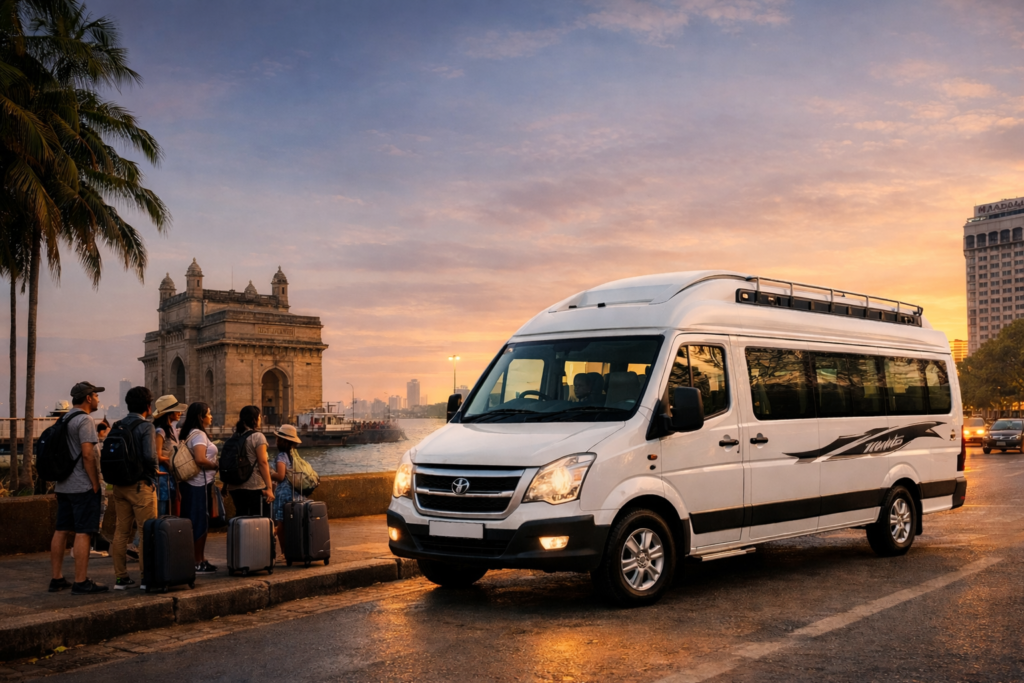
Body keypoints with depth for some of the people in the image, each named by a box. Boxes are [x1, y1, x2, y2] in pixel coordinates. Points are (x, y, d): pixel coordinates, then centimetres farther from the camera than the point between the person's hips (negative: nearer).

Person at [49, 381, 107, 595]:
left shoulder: (64, 420, 16)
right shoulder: (85, 420, -12)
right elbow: (87, 454, -19)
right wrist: (96, 485, -14)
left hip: (63, 486, 9)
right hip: (83, 486, -9)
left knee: (61, 531, 11)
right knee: (83, 533, -6)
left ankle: (56, 579, 16)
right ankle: (81, 583, -5)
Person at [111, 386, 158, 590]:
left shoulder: (118, 426, 9)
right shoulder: (145, 426, -11)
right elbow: (150, 456, -22)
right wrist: (153, 472, -5)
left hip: (120, 486, 7)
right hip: (141, 485, -7)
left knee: (122, 531, 11)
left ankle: (120, 577, 16)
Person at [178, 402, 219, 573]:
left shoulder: (187, 433, 15)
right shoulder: (199, 434, -14)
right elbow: (200, 459, -26)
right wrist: (216, 466, -11)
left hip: (190, 483, 10)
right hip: (199, 484, -10)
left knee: (194, 523, 13)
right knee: (200, 523, -4)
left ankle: (200, 560, 19)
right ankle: (198, 562, 1)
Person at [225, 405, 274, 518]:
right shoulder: (258, 436, -8)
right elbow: (262, 463, -13)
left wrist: (226, 485, 19)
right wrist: (269, 487, -15)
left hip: (235, 487, 6)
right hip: (255, 487, -6)